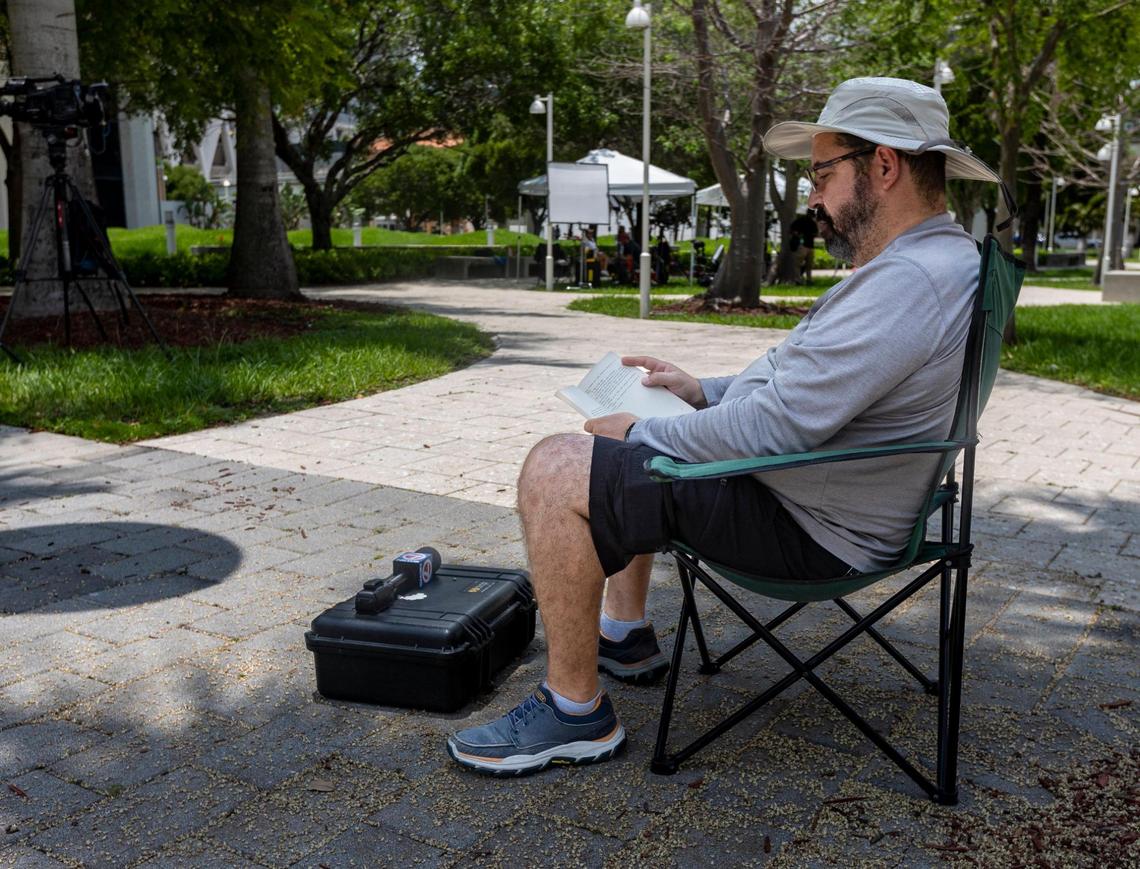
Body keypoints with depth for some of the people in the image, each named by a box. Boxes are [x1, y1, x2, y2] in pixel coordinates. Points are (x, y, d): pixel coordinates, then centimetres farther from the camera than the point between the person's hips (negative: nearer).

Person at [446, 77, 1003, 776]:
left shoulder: (909, 282, -25)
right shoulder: (928, 259, 11)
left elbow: (775, 425, -29)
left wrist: (640, 433, -15)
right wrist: (702, 390, 10)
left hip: (809, 528, -11)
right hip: (804, 484, 11)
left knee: (555, 472, -16)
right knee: (621, 450, 24)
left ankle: (577, 712, -5)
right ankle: (625, 636, 28)